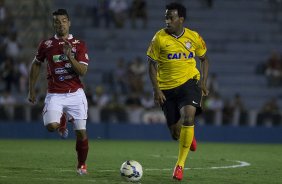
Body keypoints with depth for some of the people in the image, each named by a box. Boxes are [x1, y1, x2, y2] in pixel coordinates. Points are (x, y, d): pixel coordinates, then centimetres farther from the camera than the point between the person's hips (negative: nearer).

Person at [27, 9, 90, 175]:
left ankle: (82, 164, 19)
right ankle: (62, 121, 15)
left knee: (81, 132, -4)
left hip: (75, 93, 0)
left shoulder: (79, 44, 0)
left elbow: (83, 71, -8)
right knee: (51, 126, -23)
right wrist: (32, 89, 15)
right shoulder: (46, 45, 2)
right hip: (55, 94, 0)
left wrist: (70, 56, -23)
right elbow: (36, 64, 17)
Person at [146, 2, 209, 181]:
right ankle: (189, 136, 44)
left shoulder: (194, 37, -2)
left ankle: (180, 164, -15)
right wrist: (157, 90, -9)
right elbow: (152, 65, -1)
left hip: (189, 82, -1)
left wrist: (203, 83, 2)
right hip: (167, 88, 1)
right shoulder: (160, 38, -7)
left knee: (188, 118, -26)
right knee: (176, 132, 2)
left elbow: (204, 59, 13)